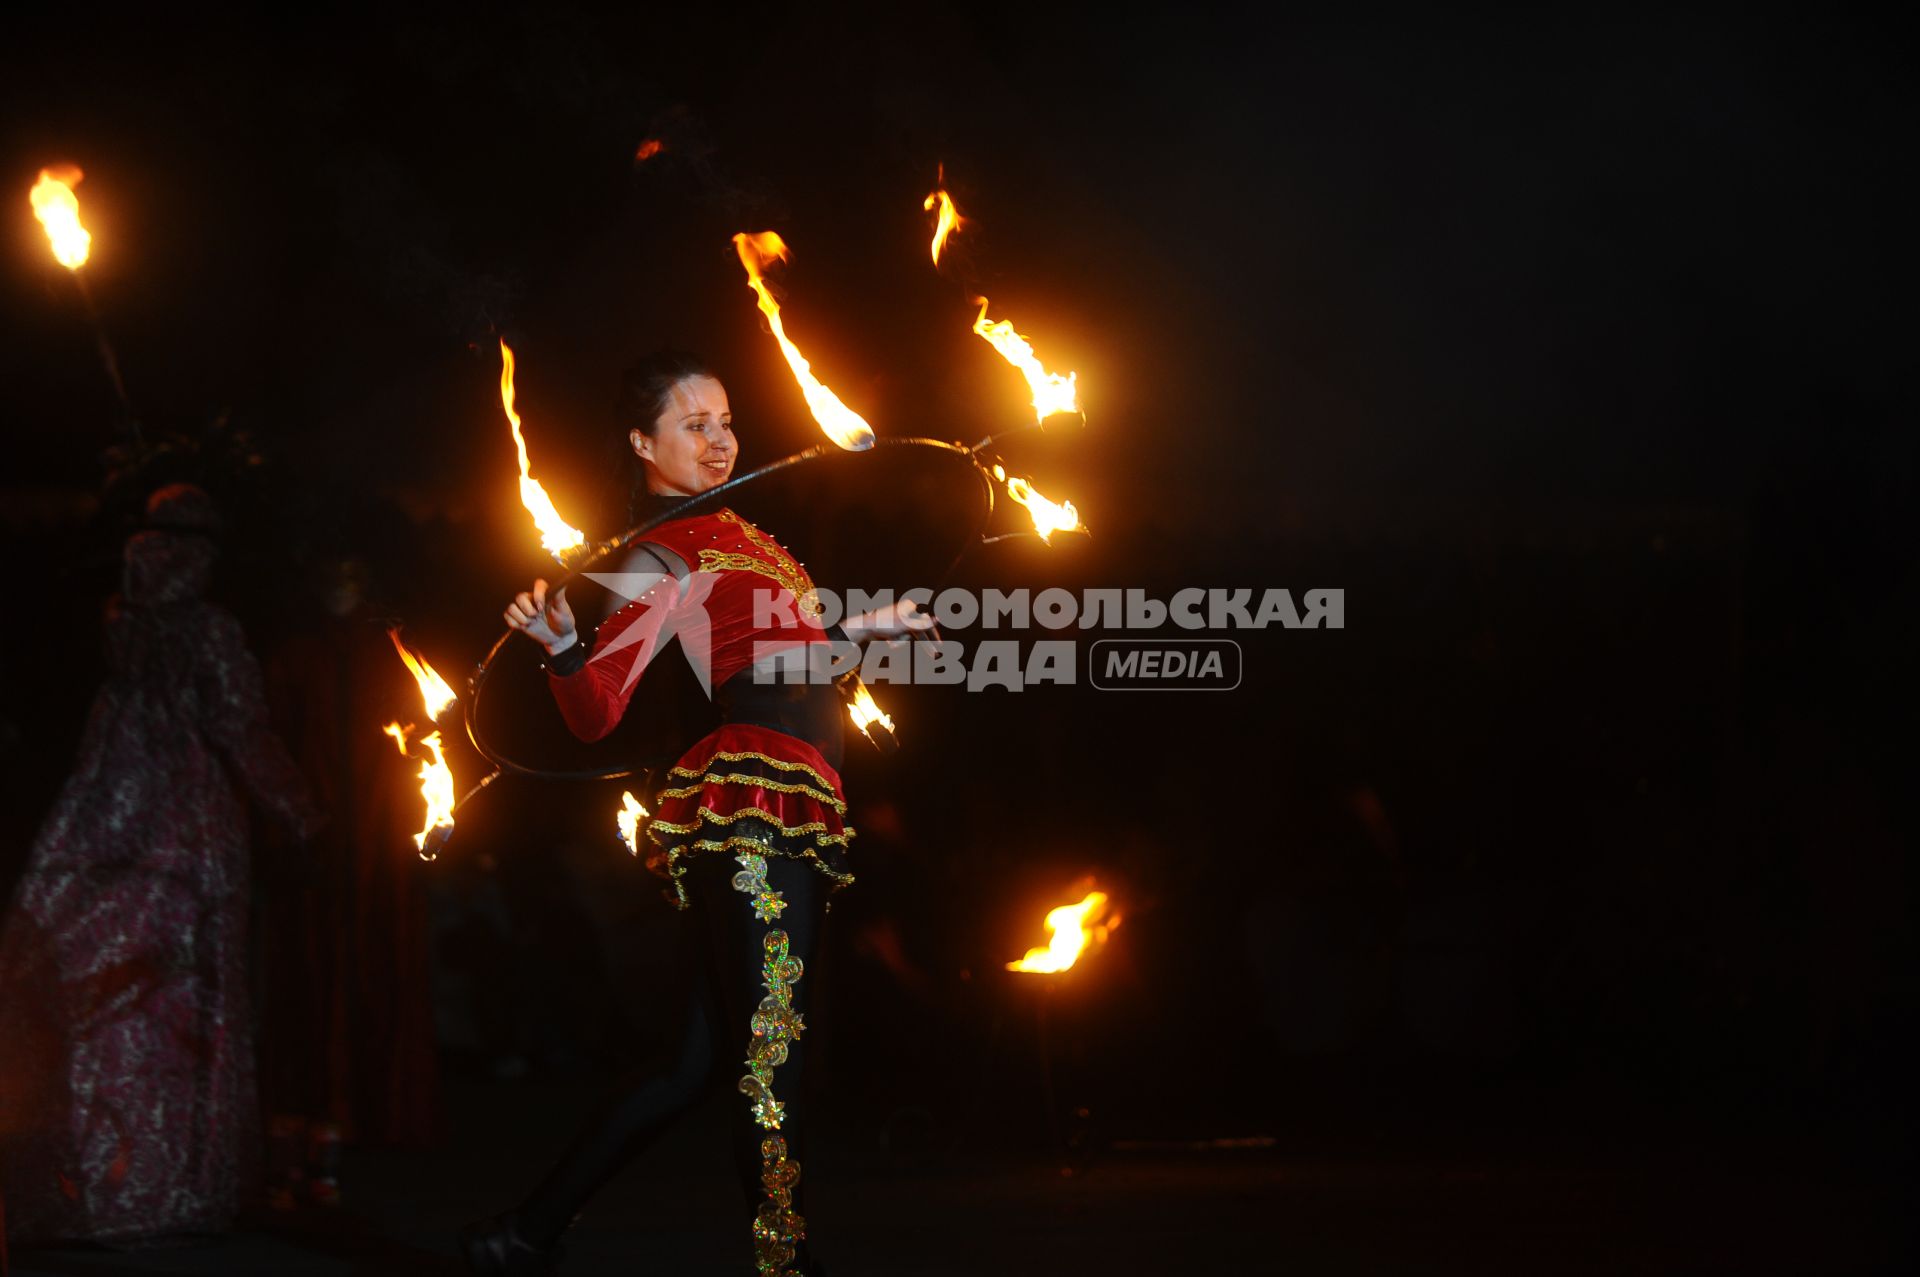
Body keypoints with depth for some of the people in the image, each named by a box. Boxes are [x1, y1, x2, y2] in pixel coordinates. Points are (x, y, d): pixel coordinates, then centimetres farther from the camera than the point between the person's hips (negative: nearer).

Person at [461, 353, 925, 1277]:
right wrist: (561, 644, -28)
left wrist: (856, 629, 42)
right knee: (769, 1055, -12)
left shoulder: (731, 534, 23)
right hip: (753, 798, -9)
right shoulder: (663, 557, -2)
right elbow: (595, 713, -10)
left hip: (791, 812, 9)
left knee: (701, 1060, 8)